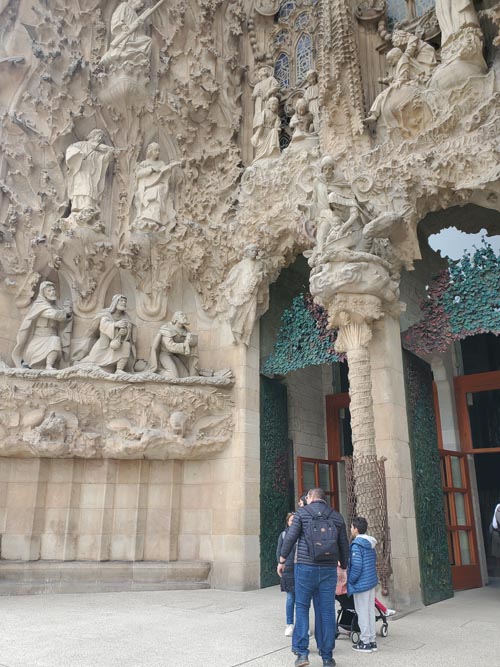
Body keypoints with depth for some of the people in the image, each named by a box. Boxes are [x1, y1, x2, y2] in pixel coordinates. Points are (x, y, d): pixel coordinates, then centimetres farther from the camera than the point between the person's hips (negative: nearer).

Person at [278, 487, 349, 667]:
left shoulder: (302, 512, 0)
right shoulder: (337, 516, 9)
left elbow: (290, 538, -4)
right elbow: (344, 545, 12)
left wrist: (282, 560, 5)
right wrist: (343, 567, 22)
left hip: (305, 567, -2)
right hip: (329, 569, 3)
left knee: (302, 607, 9)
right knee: (326, 611, 8)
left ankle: (302, 652, 4)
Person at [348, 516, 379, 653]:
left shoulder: (356, 545, -18)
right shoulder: (370, 544, 8)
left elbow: (356, 566, -23)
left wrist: (350, 580, -11)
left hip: (361, 584, -8)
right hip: (372, 581, 8)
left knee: (362, 613, 2)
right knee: (370, 611, 15)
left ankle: (365, 643, 10)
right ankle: (372, 641, 23)